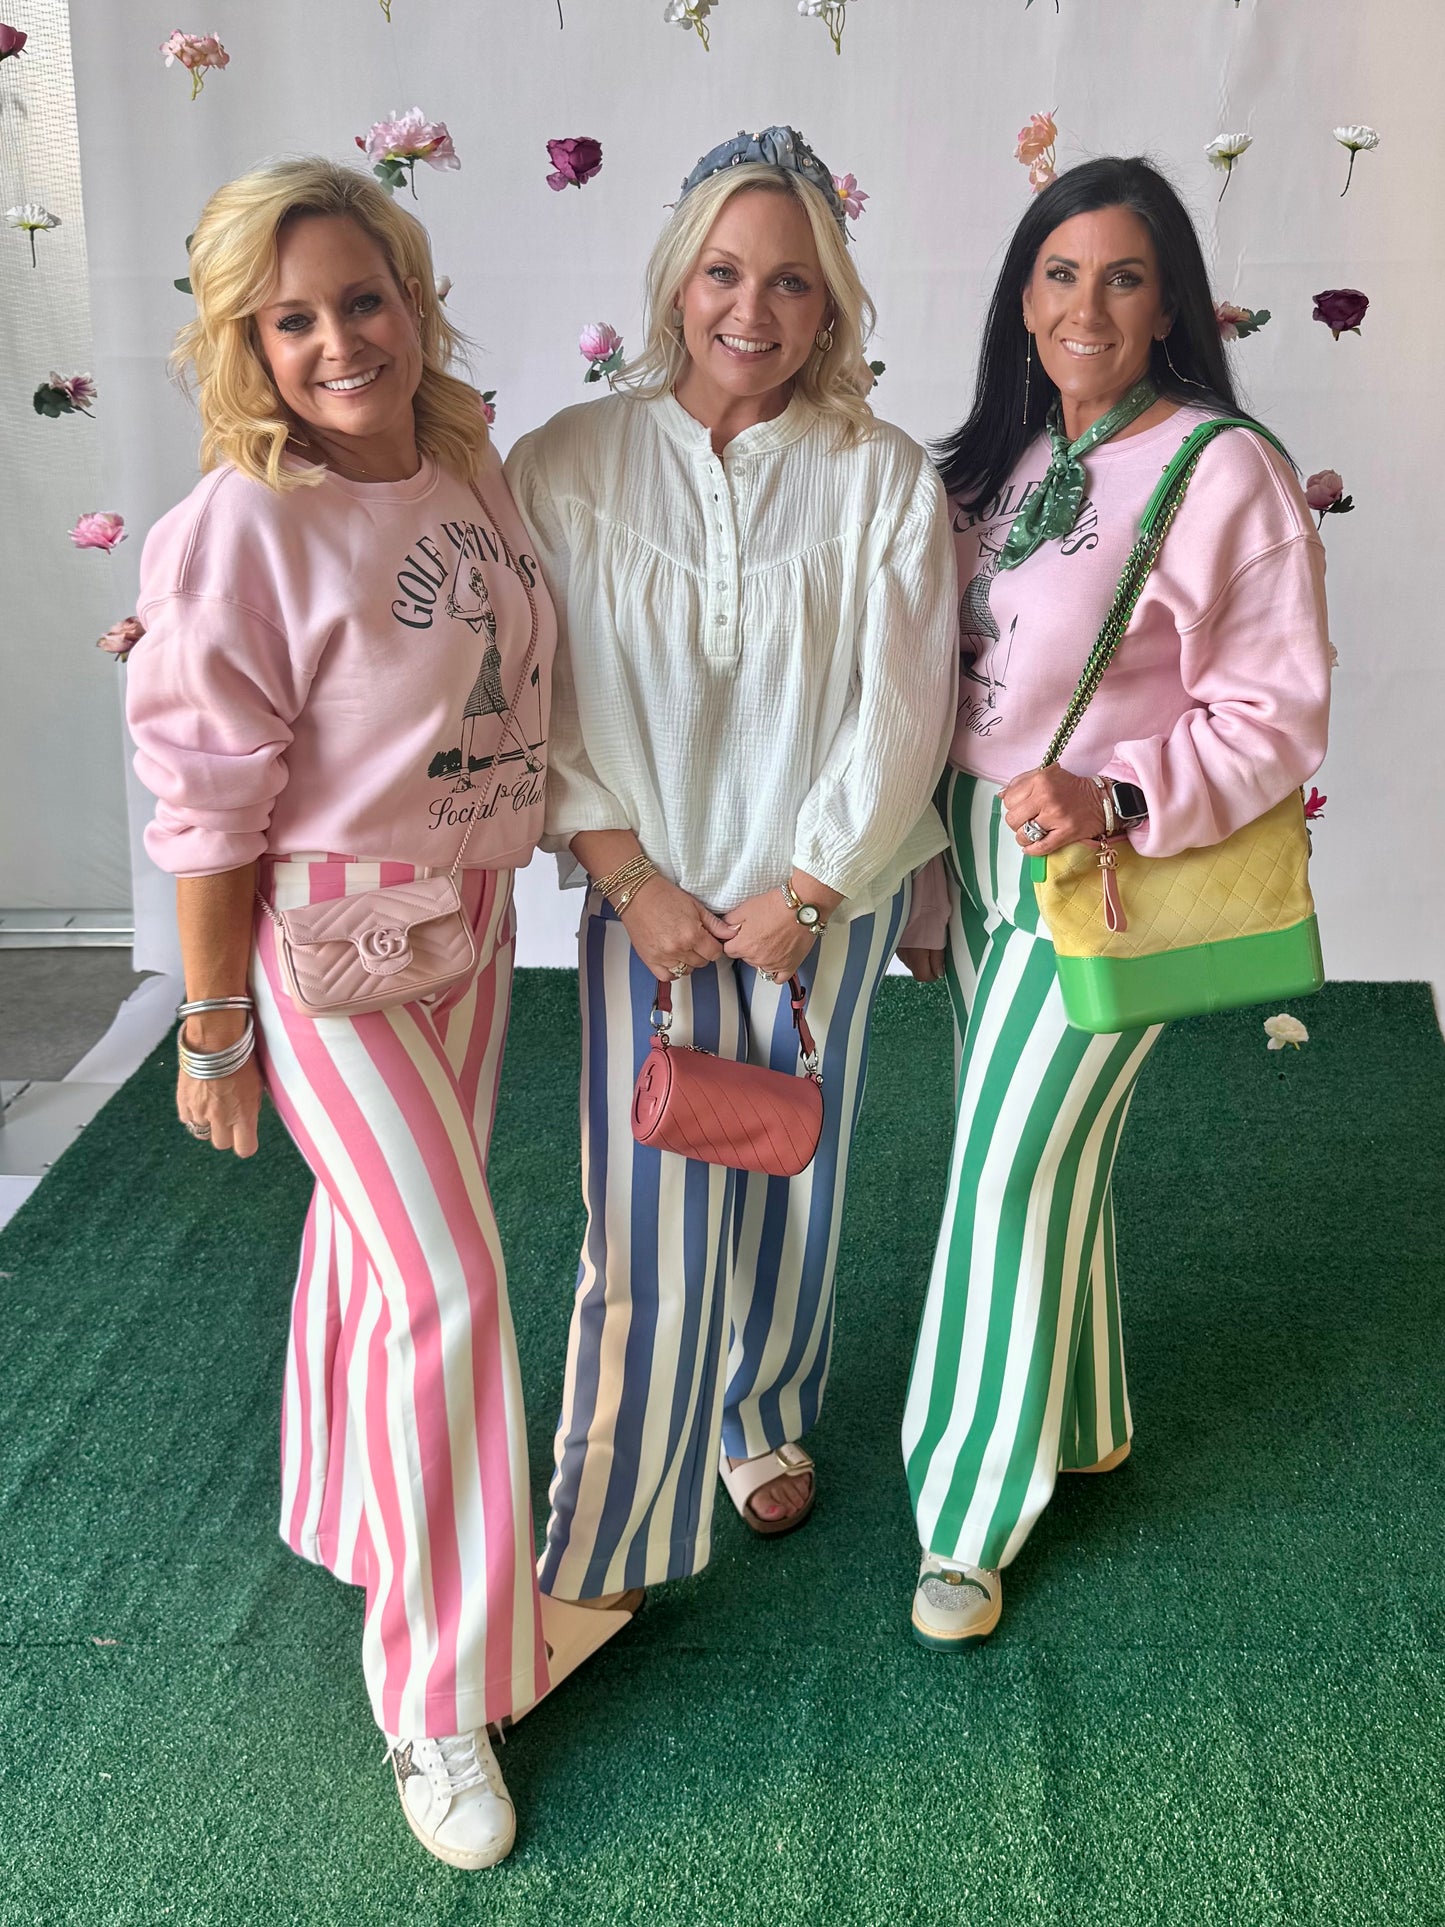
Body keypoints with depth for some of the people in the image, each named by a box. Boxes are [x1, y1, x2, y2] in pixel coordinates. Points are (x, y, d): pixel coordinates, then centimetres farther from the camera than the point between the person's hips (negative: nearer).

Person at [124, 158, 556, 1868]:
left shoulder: (471, 469, 1)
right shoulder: (237, 533, -19)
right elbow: (205, 809, -15)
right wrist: (214, 1035, -10)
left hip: (469, 912, 7)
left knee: (388, 1234, 20)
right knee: (443, 1278, -6)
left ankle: (360, 1517, 45)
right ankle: (433, 1692, 12)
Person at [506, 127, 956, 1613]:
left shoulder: (883, 477, -5)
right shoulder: (564, 466, -5)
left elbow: (902, 712, -6)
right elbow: (545, 711, -5)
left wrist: (804, 889, -10)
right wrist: (633, 885, -9)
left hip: (825, 898, 1)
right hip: (648, 901, -1)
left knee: (788, 1182, 15)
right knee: (646, 1222, 0)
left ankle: (763, 1419, 43)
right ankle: (600, 1534, 18)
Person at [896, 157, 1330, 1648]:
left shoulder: (1225, 474, -12)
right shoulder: (995, 466, 8)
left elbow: (1276, 713, -13)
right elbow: (946, 687, 12)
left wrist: (1116, 794, -27)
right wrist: (927, 894, 13)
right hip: (980, 868, 7)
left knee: (1010, 1178, -3)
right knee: (1044, 1161, 18)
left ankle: (969, 1520, 14)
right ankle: (1080, 1422, 40)